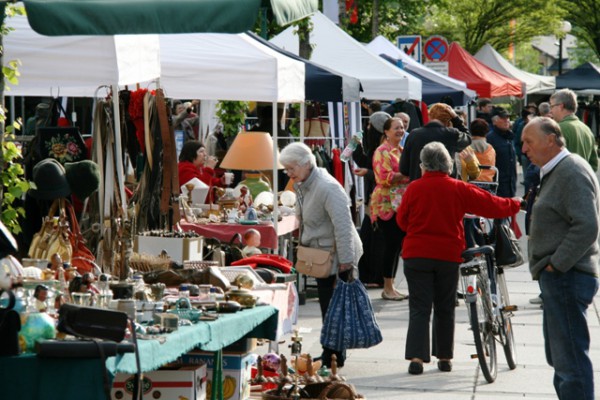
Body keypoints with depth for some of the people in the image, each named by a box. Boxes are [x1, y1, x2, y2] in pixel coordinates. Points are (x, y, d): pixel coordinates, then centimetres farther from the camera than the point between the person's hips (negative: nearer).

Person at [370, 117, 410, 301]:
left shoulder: (402, 151, 17)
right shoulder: (382, 152, -8)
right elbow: (385, 177, -18)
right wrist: (407, 175, -18)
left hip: (401, 205, 8)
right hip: (387, 205, -8)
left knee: (397, 245, 8)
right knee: (390, 245, -6)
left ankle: (390, 286, 14)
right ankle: (387, 288, -1)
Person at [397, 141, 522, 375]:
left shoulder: (414, 189, -6)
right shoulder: (458, 189, -5)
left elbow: (402, 220, 5)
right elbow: (490, 205, 3)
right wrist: (515, 205, 21)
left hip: (417, 256, -1)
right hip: (449, 256, 1)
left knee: (419, 308, 0)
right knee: (445, 308, 14)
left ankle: (416, 357, -12)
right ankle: (445, 357, 17)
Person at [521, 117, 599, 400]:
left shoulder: (572, 172, -15)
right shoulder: (556, 172, 18)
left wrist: (556, 265, -20)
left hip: (567, 278, -11)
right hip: (557, 279, 11)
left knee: (571, 362, -10)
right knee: (559, 358, 17)